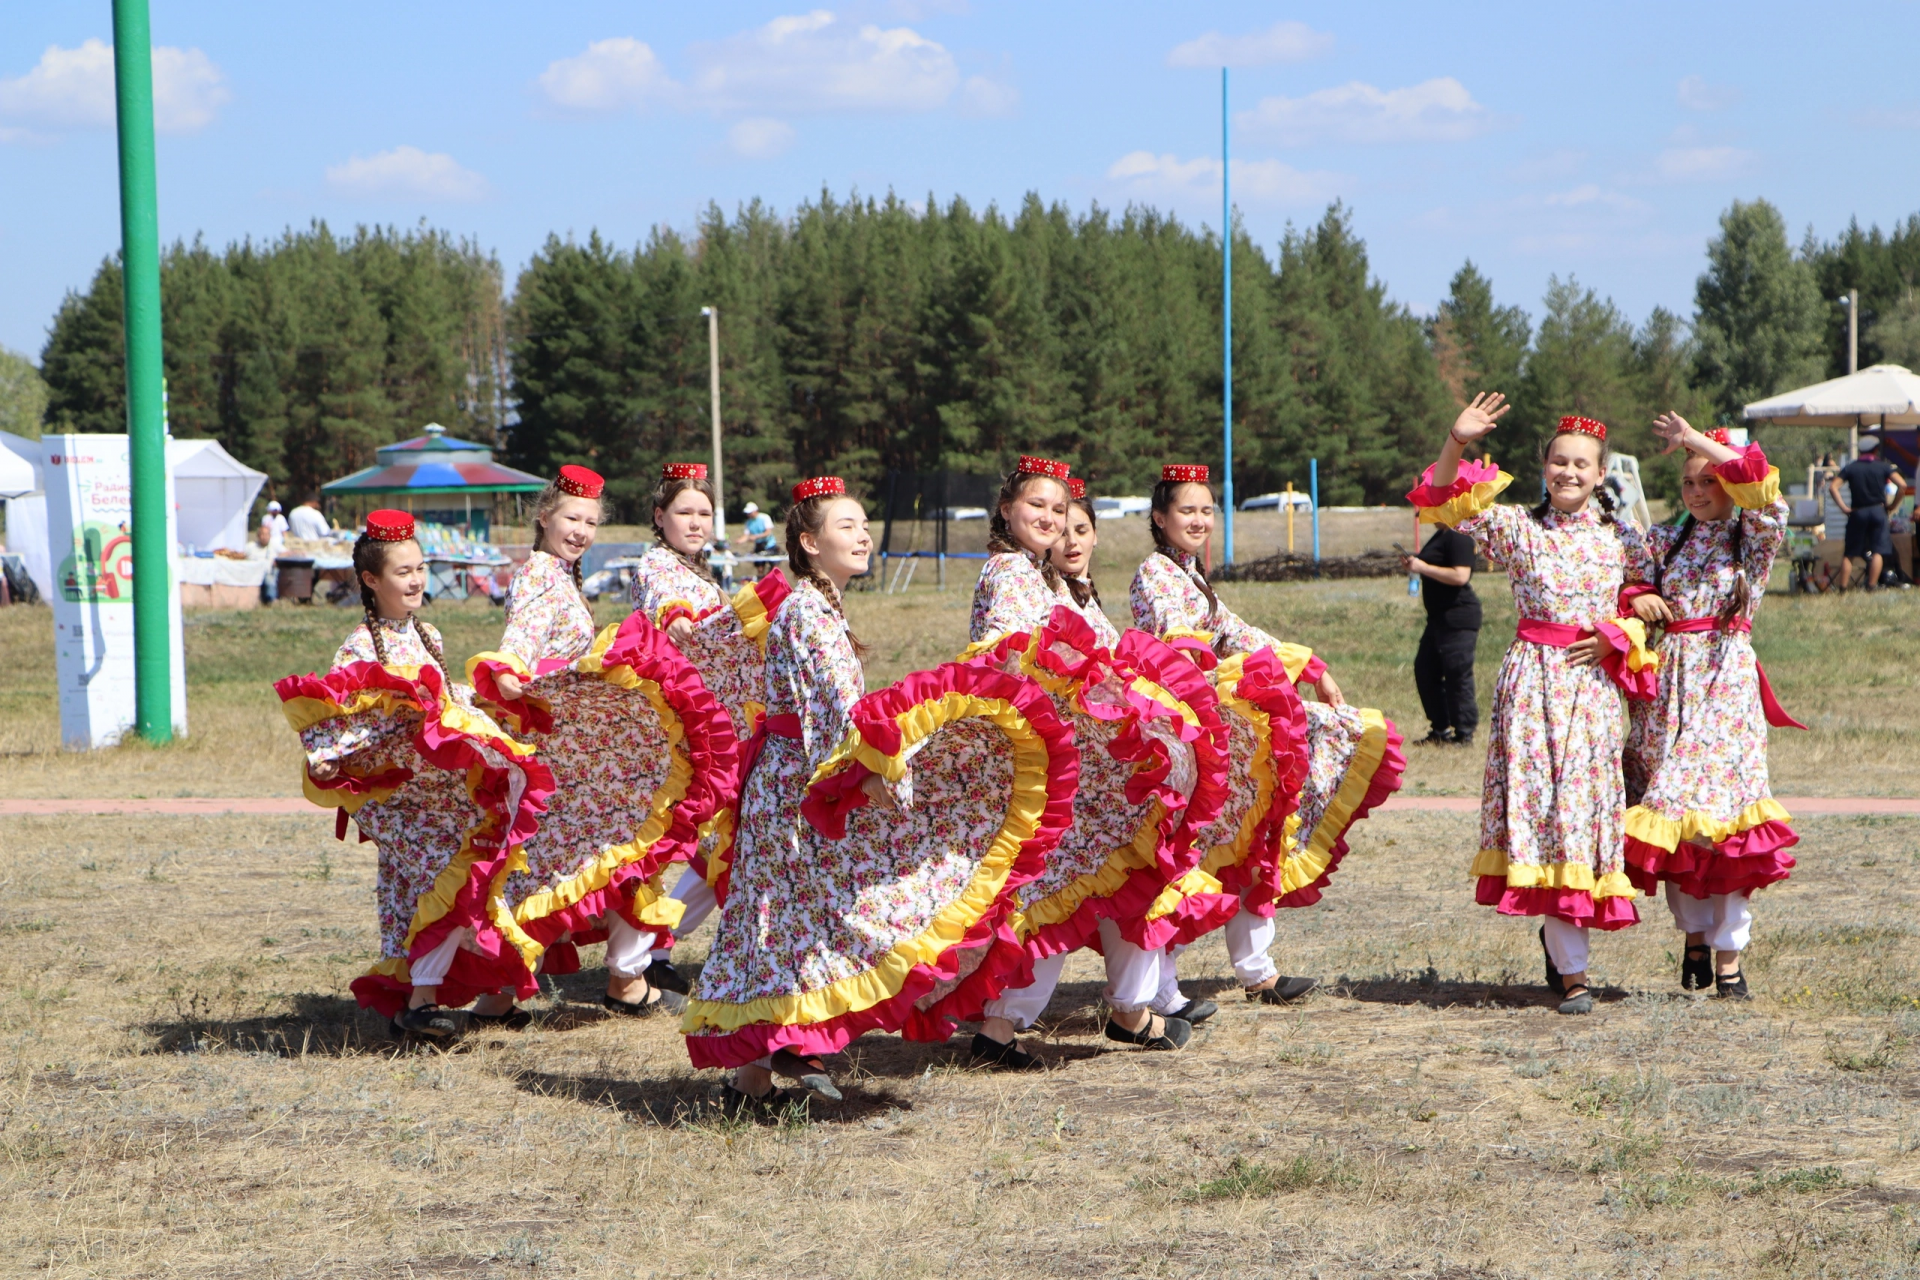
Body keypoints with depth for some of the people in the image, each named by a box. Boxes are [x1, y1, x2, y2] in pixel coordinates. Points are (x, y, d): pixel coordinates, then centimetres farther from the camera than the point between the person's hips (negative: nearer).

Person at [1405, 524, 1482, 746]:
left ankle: (1464, 735, -1)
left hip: (1458, 619, -11)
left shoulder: (1458, 538, -17)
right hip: (1439, 618, 11)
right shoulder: (1441, 535, 15)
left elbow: (1460, 576, -26)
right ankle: (1440, 730, 23)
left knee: (1458, 677, -7)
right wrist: (1414, 563, 10)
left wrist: (1423, 568, -20)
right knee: (1425, 671, 15)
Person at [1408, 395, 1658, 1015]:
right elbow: (1441, 503, -1)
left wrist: (1617, 637, -5)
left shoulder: (1622, 538, 8)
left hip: (1593, 682, 2)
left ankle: (1558, 935, 23)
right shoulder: (1517, 527, 3)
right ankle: (1571, 973, -3)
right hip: (1532, 679, -2)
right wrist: (1456, 443, -14)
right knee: (1538, 797, -6)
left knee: (1587, 798, 2)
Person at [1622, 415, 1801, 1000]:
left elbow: (1764, 492, -18)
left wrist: (1699, 441, -17)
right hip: (1668, 687, 3)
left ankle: (1728, 954, -3)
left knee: (1723, 812, -8)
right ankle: (1695, 935, 17)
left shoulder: (1753, 539, 1)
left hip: (1726, 686, -3)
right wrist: (1633, 598, -4)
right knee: (1670, 816, 1)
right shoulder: (1666, 541, 11)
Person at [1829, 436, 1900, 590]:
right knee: (1877, 551, 1)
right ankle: (1871, 586, -9)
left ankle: (1843, 587, 1)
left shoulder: (1850, 468, 4)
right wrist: (1893, 505, 4)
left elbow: (1833, 487, -7)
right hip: (1878, 511, -1)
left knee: (1849, 553, 6)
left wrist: (1843, 507, -5)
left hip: (1857, 513, 1)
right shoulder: (1883, 467, 3)